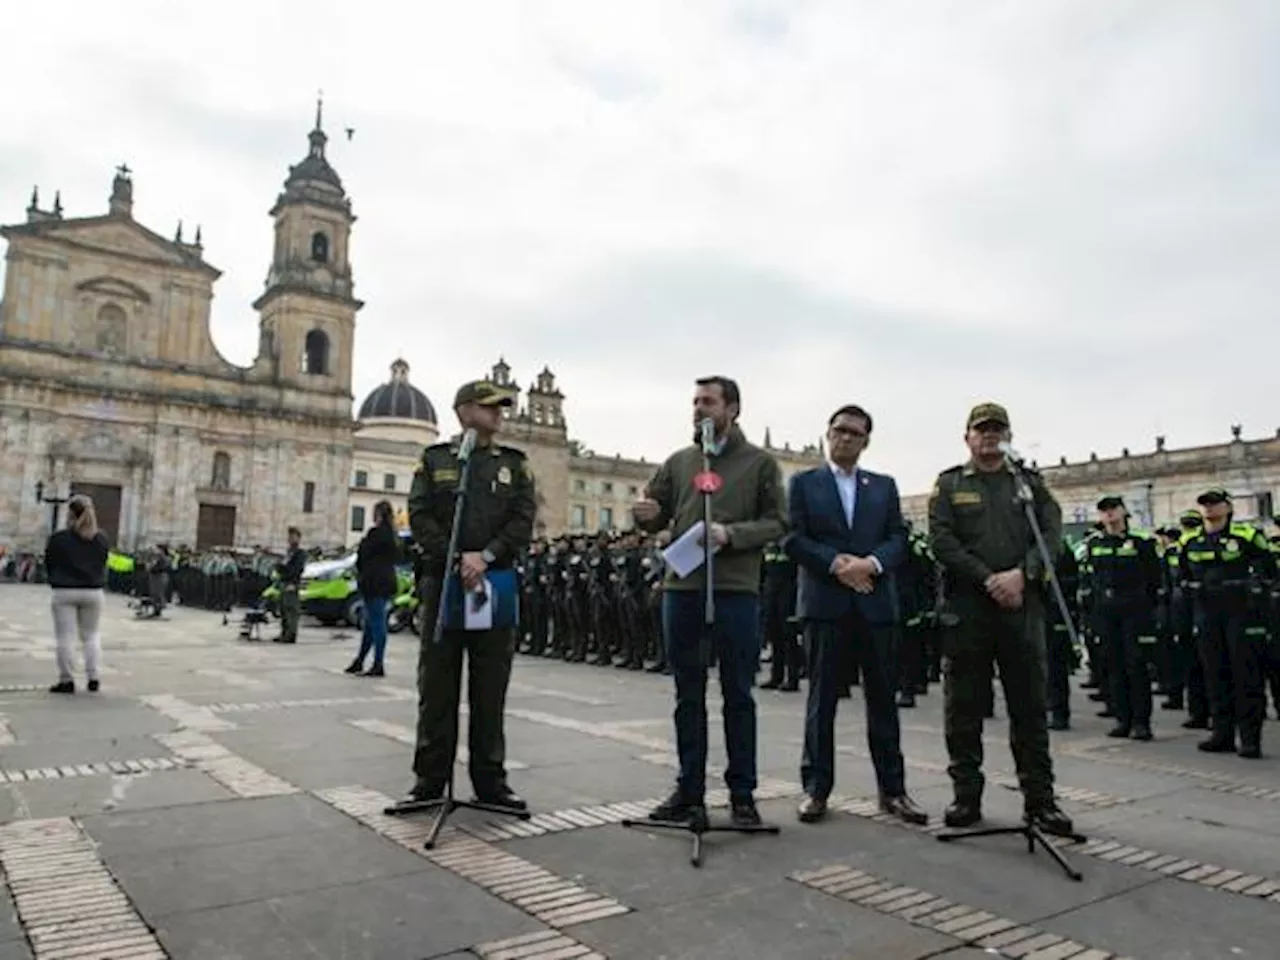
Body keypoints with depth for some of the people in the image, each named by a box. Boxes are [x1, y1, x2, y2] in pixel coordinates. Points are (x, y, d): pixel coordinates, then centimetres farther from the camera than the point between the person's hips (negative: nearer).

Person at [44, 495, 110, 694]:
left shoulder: (58, 538, -9)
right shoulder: (101, 539, 0)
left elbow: (49, 565, 1)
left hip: (64, 592, -3)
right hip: (94, 592, 3)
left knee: (65, 637, 4)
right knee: (91, 635, 13)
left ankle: (66, 680, 7)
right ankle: (93, 678, 7)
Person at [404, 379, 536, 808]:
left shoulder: (515, 463, 12)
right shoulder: (434, 459, 9)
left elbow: (524, 520, 0)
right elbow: (420, 516, -2)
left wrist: (485, 556, -15)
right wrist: (456, 562, -15)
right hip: (442, 580, -1)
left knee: (491, 687, 5)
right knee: (437, 684, 4)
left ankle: (490, 779, 15)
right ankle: (431, 779, 15)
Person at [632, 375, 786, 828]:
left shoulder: (760, 462, 4)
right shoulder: (678, 462, 14)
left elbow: (777, 521, -1)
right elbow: (657, 517, 14)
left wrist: (731, 534, -17)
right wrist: (647, 514, -10)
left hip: (736, 591, -3)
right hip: (681, 588, 4)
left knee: (738, 696, 5)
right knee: (688, 696, 11)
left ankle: (742, 794, 16)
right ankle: (689, 791, 21)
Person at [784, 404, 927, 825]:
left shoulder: (884, 486, 15)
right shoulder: (803, 483, 8)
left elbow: (898, 538, 5)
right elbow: (793, 538, -2)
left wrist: (871, 562, -14)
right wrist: (835, 563, -15)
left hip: (876, 602, 3)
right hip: (824, 602, -2)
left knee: (883, 698, 7)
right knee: (822, 697, 3)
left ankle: (892, 789, 16)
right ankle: (816, 788, 10)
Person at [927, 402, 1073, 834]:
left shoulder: (1029, 483, 14)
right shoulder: (949, 485, 9)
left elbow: (1052, 533, 2)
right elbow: (942, 541, -3)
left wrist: (1021, 574, -14)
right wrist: (989, 580, -12)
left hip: (1022, 605, 1)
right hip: (966, 608, -1)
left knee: (1030, 705, 5)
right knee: (963, 706, 4)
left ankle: (1039, 799, 14)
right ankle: (966, 796, 15)